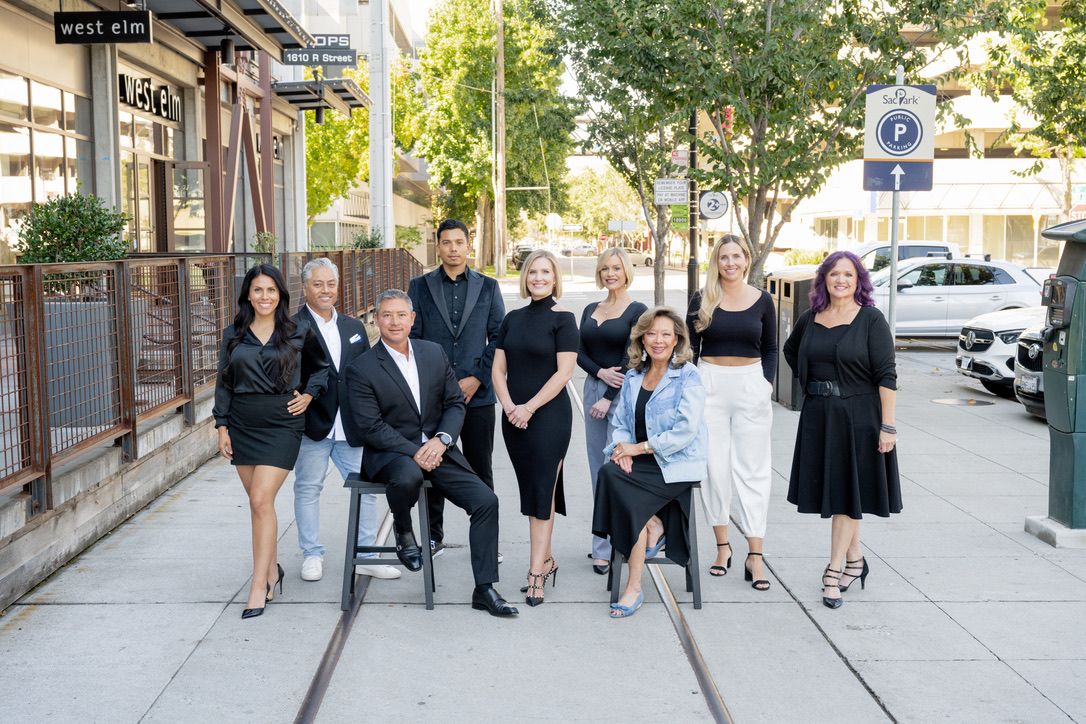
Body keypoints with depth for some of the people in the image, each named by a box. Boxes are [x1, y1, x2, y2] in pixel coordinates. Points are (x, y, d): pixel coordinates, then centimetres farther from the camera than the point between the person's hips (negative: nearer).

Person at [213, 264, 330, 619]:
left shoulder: (299, 332, 0)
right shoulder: (233, 334, 6)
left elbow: (323, 366, 14)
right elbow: (223, 383, 9)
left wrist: (309, 394, -1)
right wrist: (222, 426, 4)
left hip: (281, 423, -4)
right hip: (242, 425, 4)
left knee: (261, 500, -12)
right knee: (258, 500, 10)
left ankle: (259, 586, -8)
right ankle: (272, 568, 26)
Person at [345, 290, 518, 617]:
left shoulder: (434, 353, 7)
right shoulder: (361, 369, -7)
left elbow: (455, 403, 8)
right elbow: (371, 427, -12)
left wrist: (441, 439, -11)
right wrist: (414, 452, -21)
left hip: (436, 449, 5)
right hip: (390, 453, -4)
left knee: (486, 501, -11)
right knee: (408, 477, -40)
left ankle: (484, 589, -1)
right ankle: (403, 529, -5)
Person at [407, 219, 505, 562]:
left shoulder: (488, 287, 7)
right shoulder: (419, 287, 6)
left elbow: (499, 338, 4)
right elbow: (411, 338, 3)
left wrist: (476, 378, -6)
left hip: (476, 393, 0)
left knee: (481, 470, 5)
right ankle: (433, 535, 20)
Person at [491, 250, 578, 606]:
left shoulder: (562, 319, -5)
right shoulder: (513, 318, 10)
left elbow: (564, 372, -12)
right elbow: (499, 368, 9)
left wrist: (529, 408, -15)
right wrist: (509, 406, -7)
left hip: (548, 415, -6)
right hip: (514, 416, 6)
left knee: (542, 490, -6)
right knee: (530, 489, 10)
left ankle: (536, 574, -4)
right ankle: (546, 559, 22)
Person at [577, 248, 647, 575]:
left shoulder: (637, 311, -4)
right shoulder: (590, 310, 14)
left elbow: (631, 359, -9)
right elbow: (579, 352, 8)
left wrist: (608, 398, -13)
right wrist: (601, 372, -11)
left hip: (622, 395, -6)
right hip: (593, 388, 6)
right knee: (597, 468, 8)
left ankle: (605, 548, -3)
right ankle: (606, 540, 18)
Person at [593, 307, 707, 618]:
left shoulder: (688, 376, -4)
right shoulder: (633, 377, 14)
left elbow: (686, 430, -14)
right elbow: (621, 421, 13)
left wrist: (639, 447, -15)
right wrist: (621, 448, -9)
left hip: (675, 464, -5)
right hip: (641, 463, 5)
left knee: (611, 476, -27)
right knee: (609, 472, -29)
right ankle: (653, 527, -4)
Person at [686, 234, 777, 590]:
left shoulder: (762, 301, 5)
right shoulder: (702, 300, 3)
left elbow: (770, 348, 11)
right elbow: (690, 347, 7)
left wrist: (767, 383, -1)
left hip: (751, 386, 0)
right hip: (710, 384, 0)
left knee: (752, 468, -1)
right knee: (714, 467, 4)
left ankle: (754, 556, 1)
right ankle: (722, 546, 17)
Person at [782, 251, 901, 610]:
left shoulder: (871, 319, -9)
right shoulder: (810, 319, 5)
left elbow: (886, 375, -12)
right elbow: (790, 350, 25)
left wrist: (888, 426, -17)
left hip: (858, 415, -5)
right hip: (819, 415, 5)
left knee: (847, 492, -3)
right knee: (833, 489, 12)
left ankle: (835, 570, 1)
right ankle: (855, 559, 27)